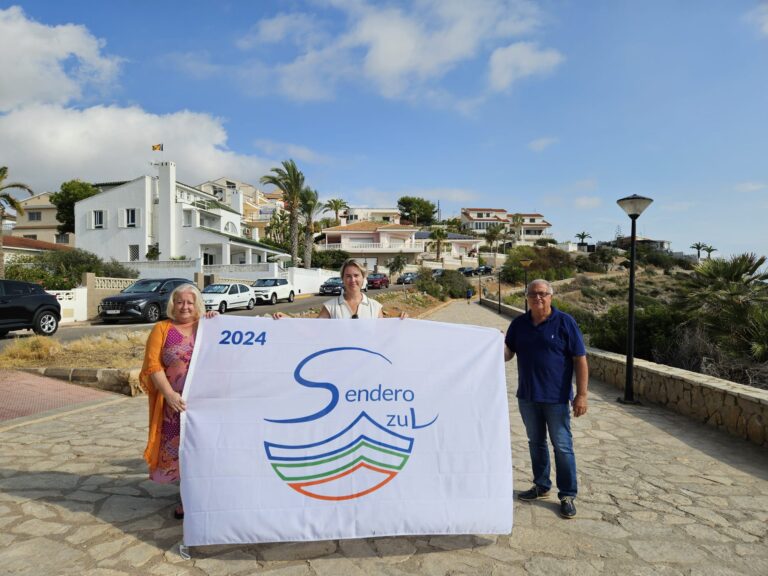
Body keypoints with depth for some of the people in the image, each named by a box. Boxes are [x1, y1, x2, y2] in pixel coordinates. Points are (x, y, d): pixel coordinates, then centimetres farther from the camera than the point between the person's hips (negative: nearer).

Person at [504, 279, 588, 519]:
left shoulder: (565, 322, -9)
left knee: (562, 447, 4)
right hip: (527, 397, 5)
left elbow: (580, 359, -9)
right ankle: (541, 486, 34)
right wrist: (499, 344, -17)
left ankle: (567, 496, 17)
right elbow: (507, 354, 6)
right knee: (536, 443, 17)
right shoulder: (519, 324, 4)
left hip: (556, 398, -4)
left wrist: (581, 394, -14)